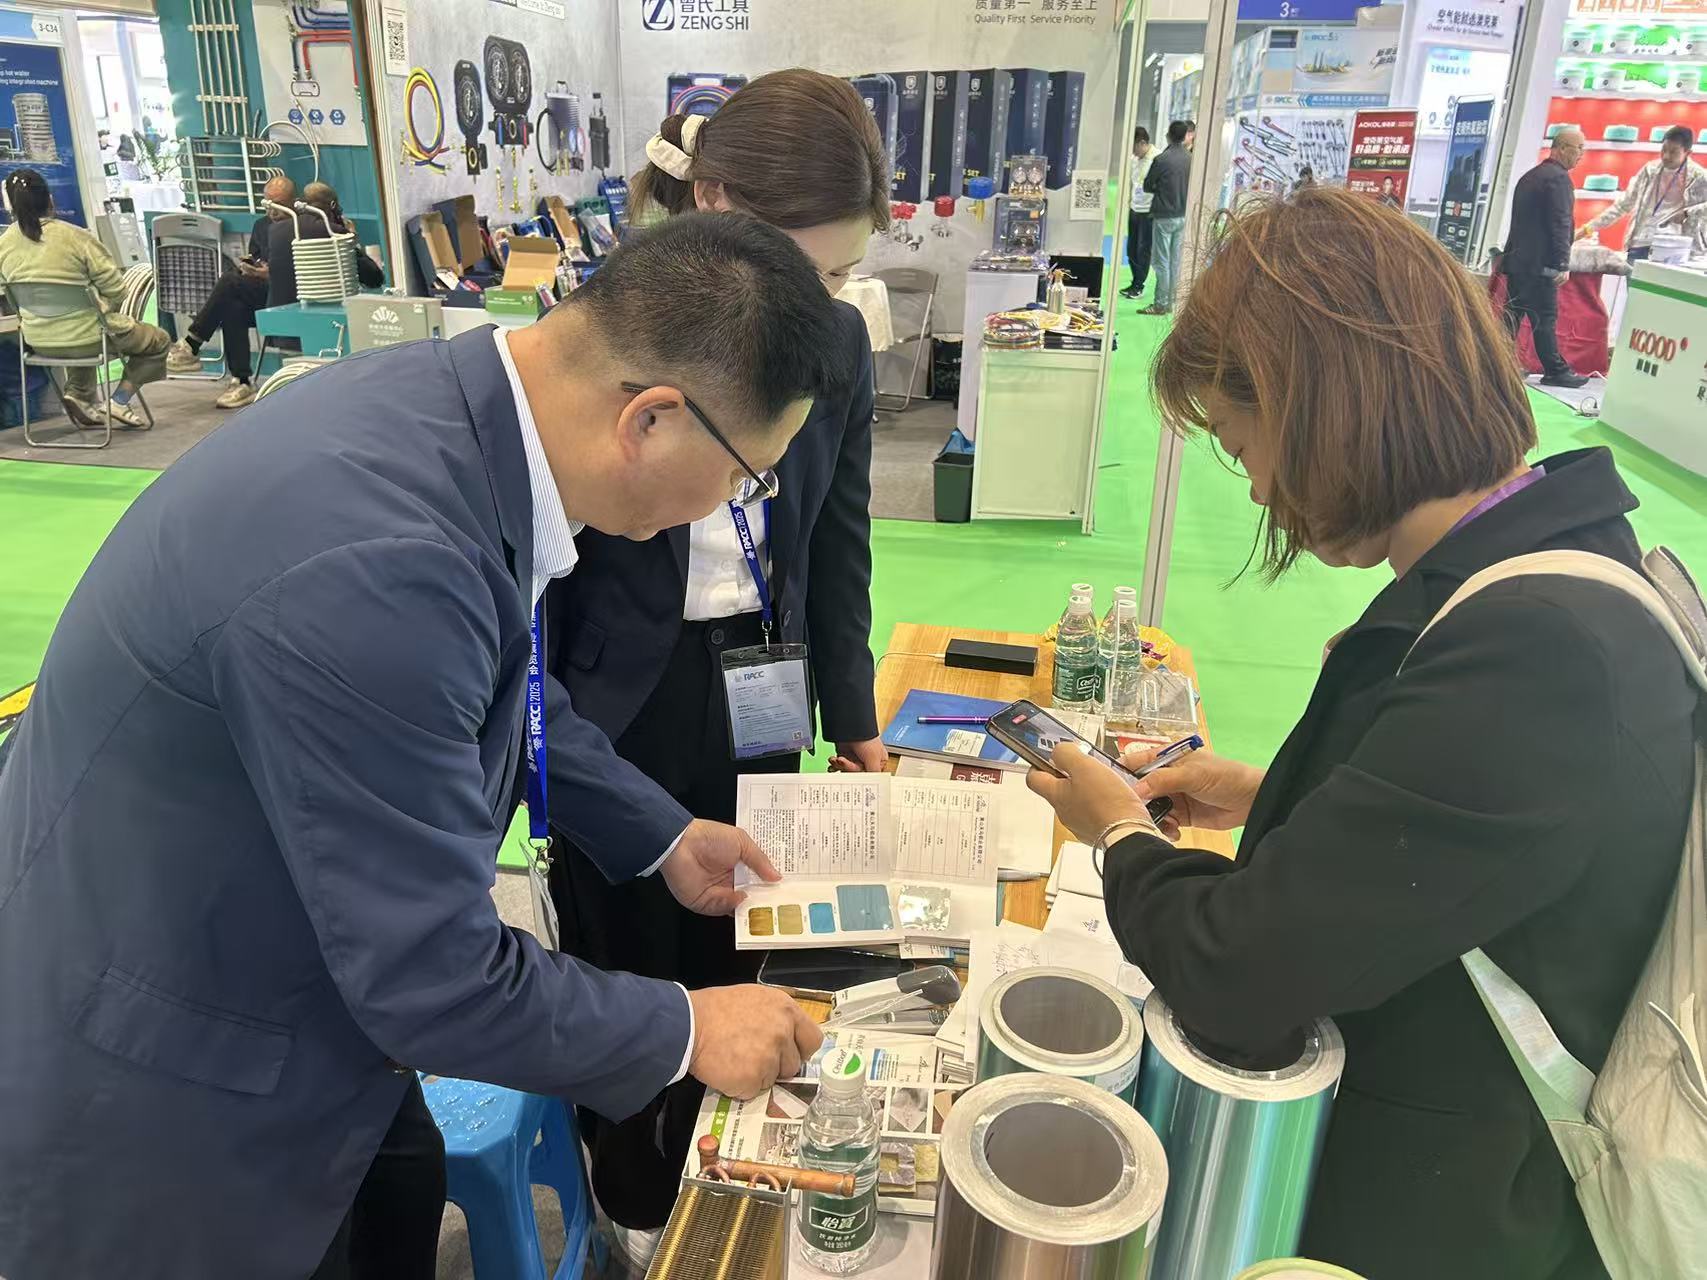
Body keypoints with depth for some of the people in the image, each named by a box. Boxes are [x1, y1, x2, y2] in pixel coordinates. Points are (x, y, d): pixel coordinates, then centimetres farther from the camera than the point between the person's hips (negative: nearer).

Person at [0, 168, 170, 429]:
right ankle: (119, 401, 6)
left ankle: (80, 394, 22)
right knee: (159, 341, 18)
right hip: (85, 338, -6)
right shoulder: (74, 237, -16)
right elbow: (115, 288, -13)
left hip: (38, 343, 6)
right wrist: (107, 310, 9)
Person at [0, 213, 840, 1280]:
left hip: (271, 976, 8)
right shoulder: (376, 564, -39)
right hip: (160, 1087, -7)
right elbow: (437, 981, -28)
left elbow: (507, 692, 8)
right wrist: (687, 1033, -14)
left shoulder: (451, 399, -10)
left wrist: (659, 837, 11)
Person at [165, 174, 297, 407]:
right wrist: (247, 266, 1)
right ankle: (242, 383, -26)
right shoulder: (261, 225, 22)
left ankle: (191, 346, -18)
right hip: (262, 295, 6)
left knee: (230, 281, -26)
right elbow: (254, 259, 25)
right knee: (233, 307, -28)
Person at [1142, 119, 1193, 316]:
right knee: (1176, 261, 11)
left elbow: (1147, 186, -4)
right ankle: (1171, 301, 16)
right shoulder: (1190, 158, 1)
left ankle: (1161, 304, 1)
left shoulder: (1161, 159, -14)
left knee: (1162, 261, -1)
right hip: (1183, 216, 5)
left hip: (1164, 216, -5)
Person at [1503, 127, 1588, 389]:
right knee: (1545, 318, -3)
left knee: (1512, 315, 9)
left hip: (1517, 260, 9)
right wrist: (1563, 264, -17)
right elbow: (1560, 225, -17)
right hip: (1539, 264, -9)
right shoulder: (1559, 178, -12)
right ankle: (1555, 371, 3)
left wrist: (1507, 254, 25)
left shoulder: (1529, 176, 17)